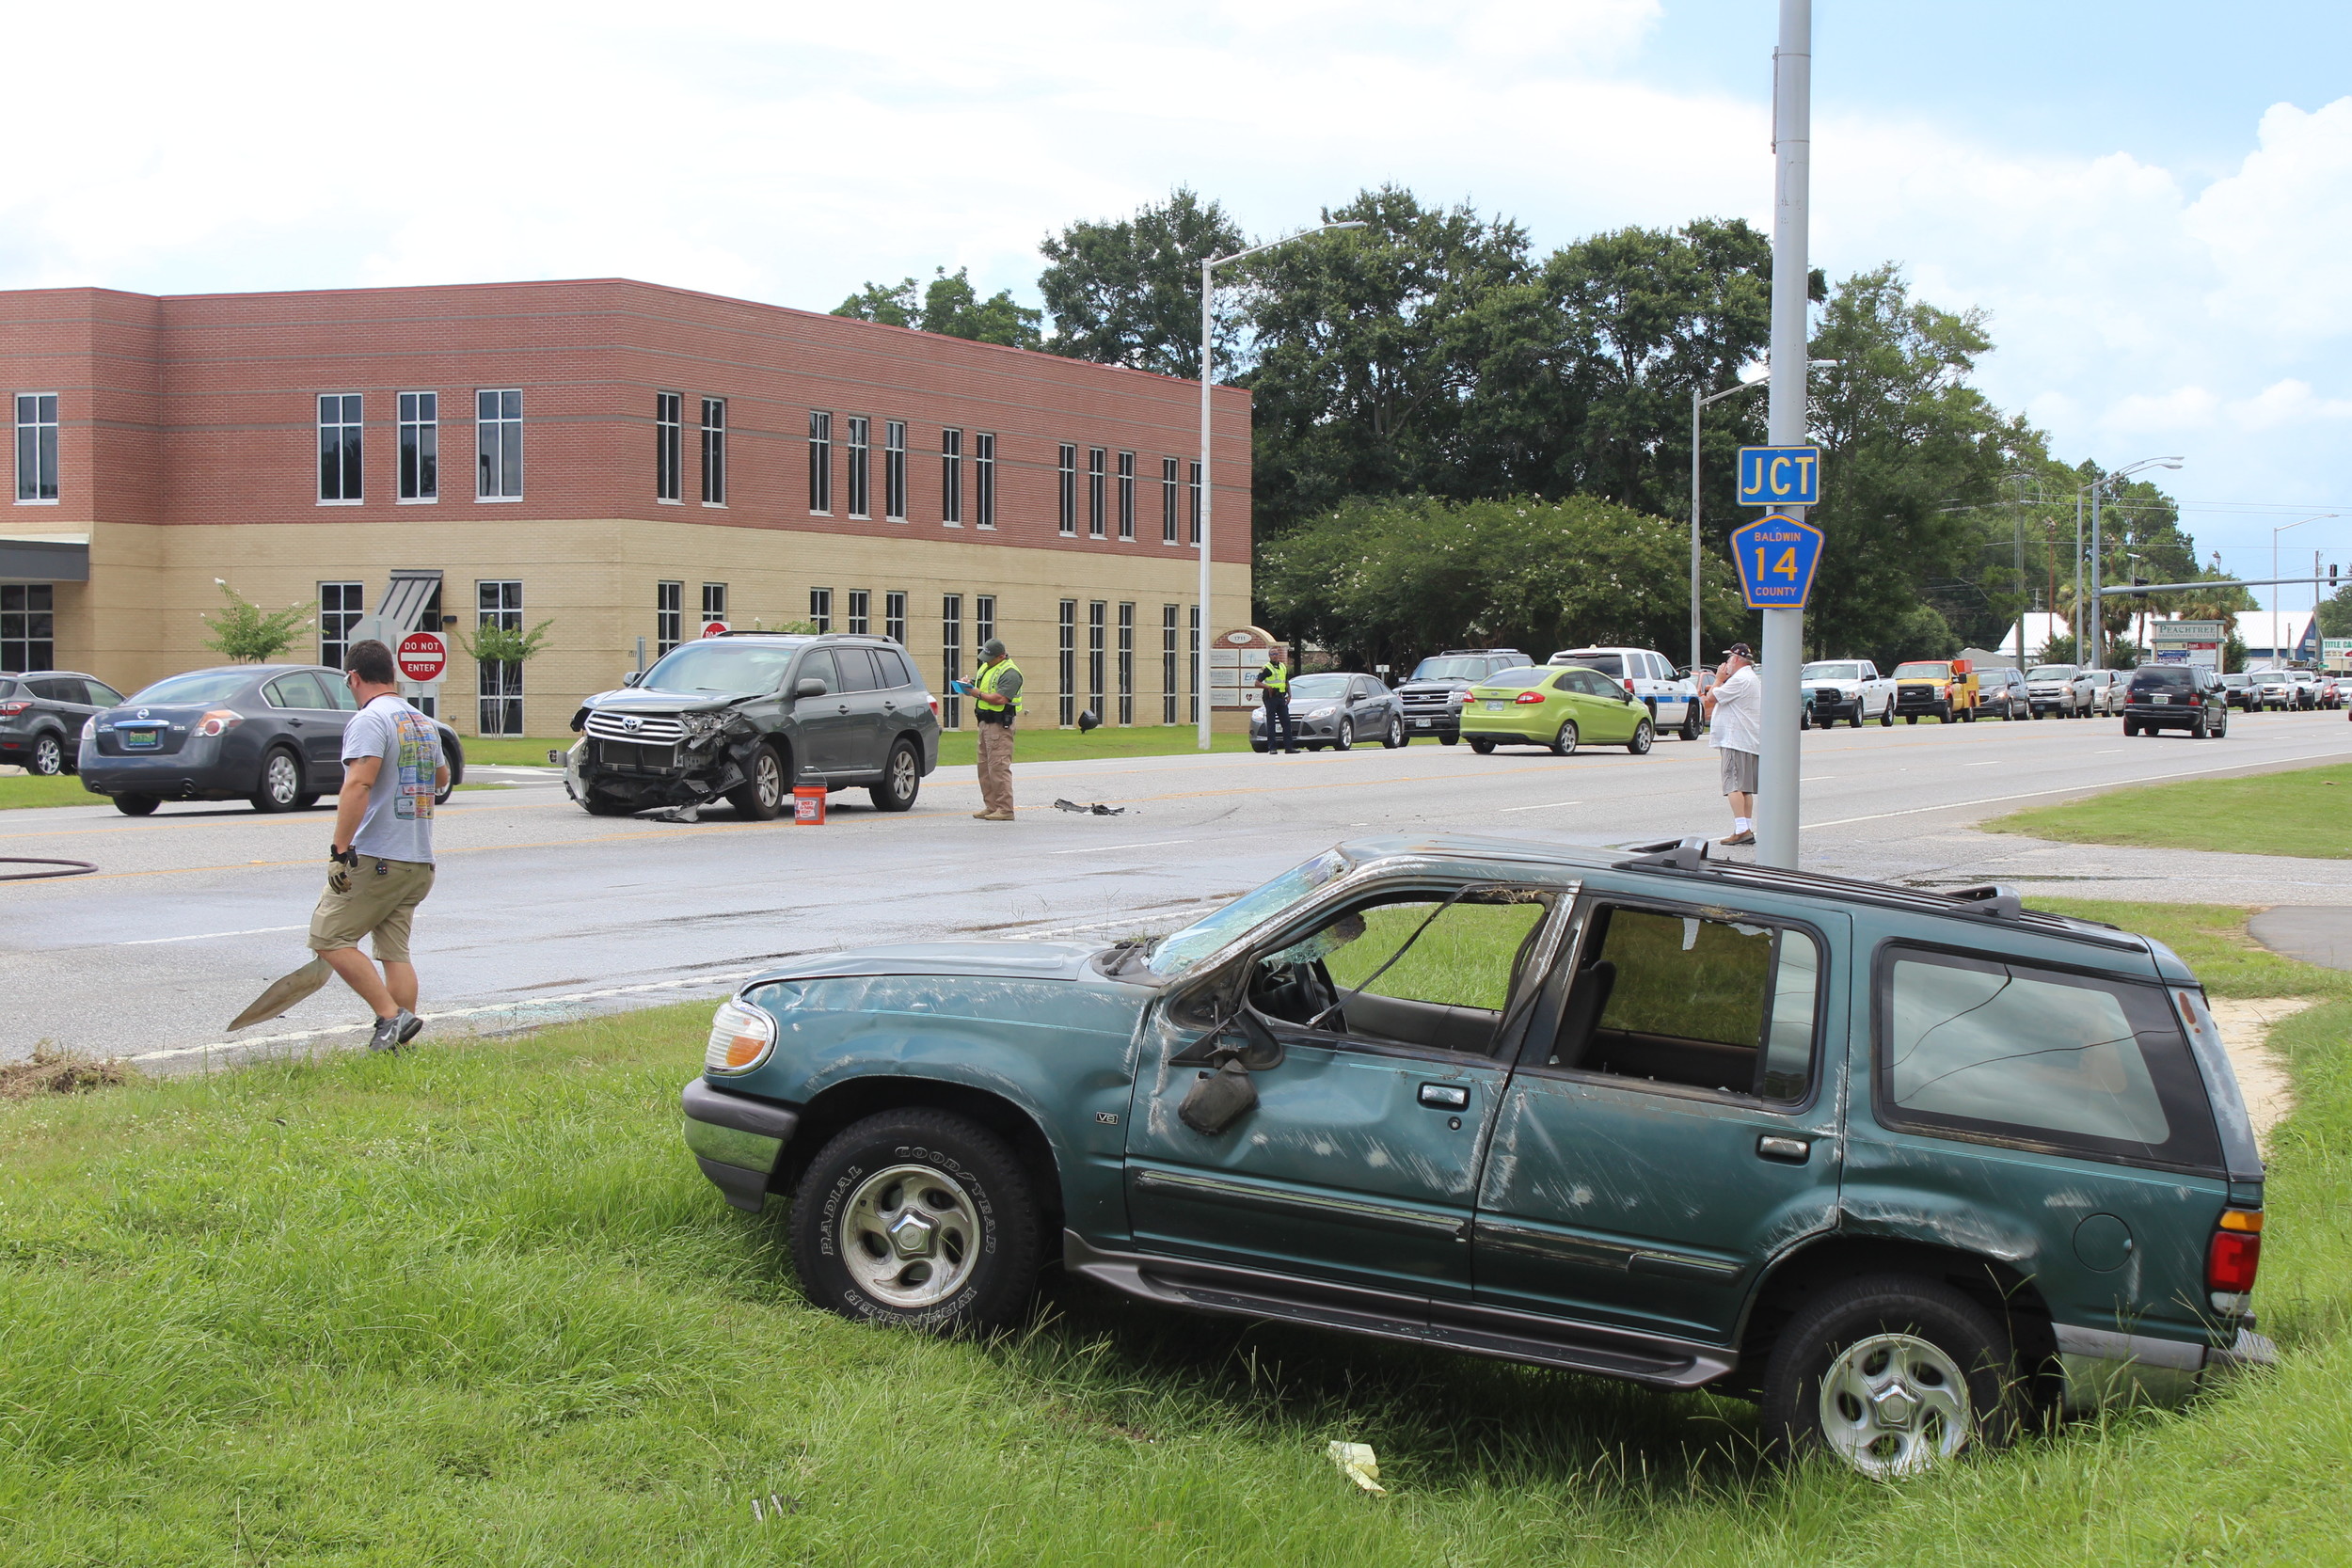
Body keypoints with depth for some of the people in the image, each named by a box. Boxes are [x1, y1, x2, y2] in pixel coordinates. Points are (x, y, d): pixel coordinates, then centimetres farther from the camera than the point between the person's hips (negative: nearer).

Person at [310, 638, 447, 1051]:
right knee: (395, 951, 10)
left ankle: (392, 1015, -9)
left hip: (376, 858, -8)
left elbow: (358, 785, -24)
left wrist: (340, 850, -25)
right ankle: (400, 1044, 6)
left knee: (329, 938, -2)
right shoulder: (424, 723, 14)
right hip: (420, 862, 8)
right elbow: (442, 778, 31)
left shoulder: (370, 720, -11)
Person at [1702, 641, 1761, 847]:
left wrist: (1719, 679, -1)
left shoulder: (1740, 680, -14)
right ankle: (1748, 830, 11)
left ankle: (1742, 830, -20)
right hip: (1751, 742, 11)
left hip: (1735, 741, -11)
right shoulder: (1753, 680, 21)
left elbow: (1711, 698, -13)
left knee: (1734, 785, -13)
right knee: (1745, 788, 11)